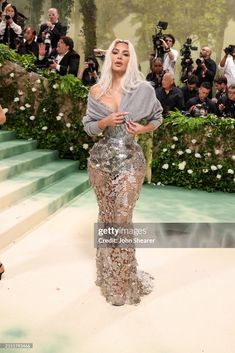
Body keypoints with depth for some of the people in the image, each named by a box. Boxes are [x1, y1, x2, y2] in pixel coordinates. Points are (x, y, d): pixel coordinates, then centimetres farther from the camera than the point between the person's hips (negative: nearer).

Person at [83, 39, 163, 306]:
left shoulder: (143, 89, -2)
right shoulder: (96, 91, 3)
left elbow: (157, 117, 12)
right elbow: (88, 127, 5)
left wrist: (141, 128, -6)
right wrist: (106, 121, -14)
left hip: (130, 161, -2)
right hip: (101, 160, 2)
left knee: (122, 218, -3)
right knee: (106, 215, 12)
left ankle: (124, 279, 13)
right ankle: (107, 272, 29)